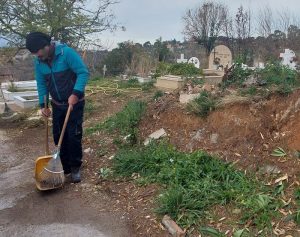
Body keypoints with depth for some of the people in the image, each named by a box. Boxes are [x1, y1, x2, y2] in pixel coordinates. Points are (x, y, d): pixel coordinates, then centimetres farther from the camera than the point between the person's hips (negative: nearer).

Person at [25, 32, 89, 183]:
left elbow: (83, 72, -23)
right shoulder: (38, 62, -3)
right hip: (57, 104, 6)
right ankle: (64, 167, 23)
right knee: (58, 136, 9)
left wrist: (75, 94, -32)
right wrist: (43, 105, -3)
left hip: (75, 103, -5)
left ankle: (75, 168, 11)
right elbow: (41, 84, 5)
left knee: (74, 135, -5)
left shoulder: (66, 53, -21)